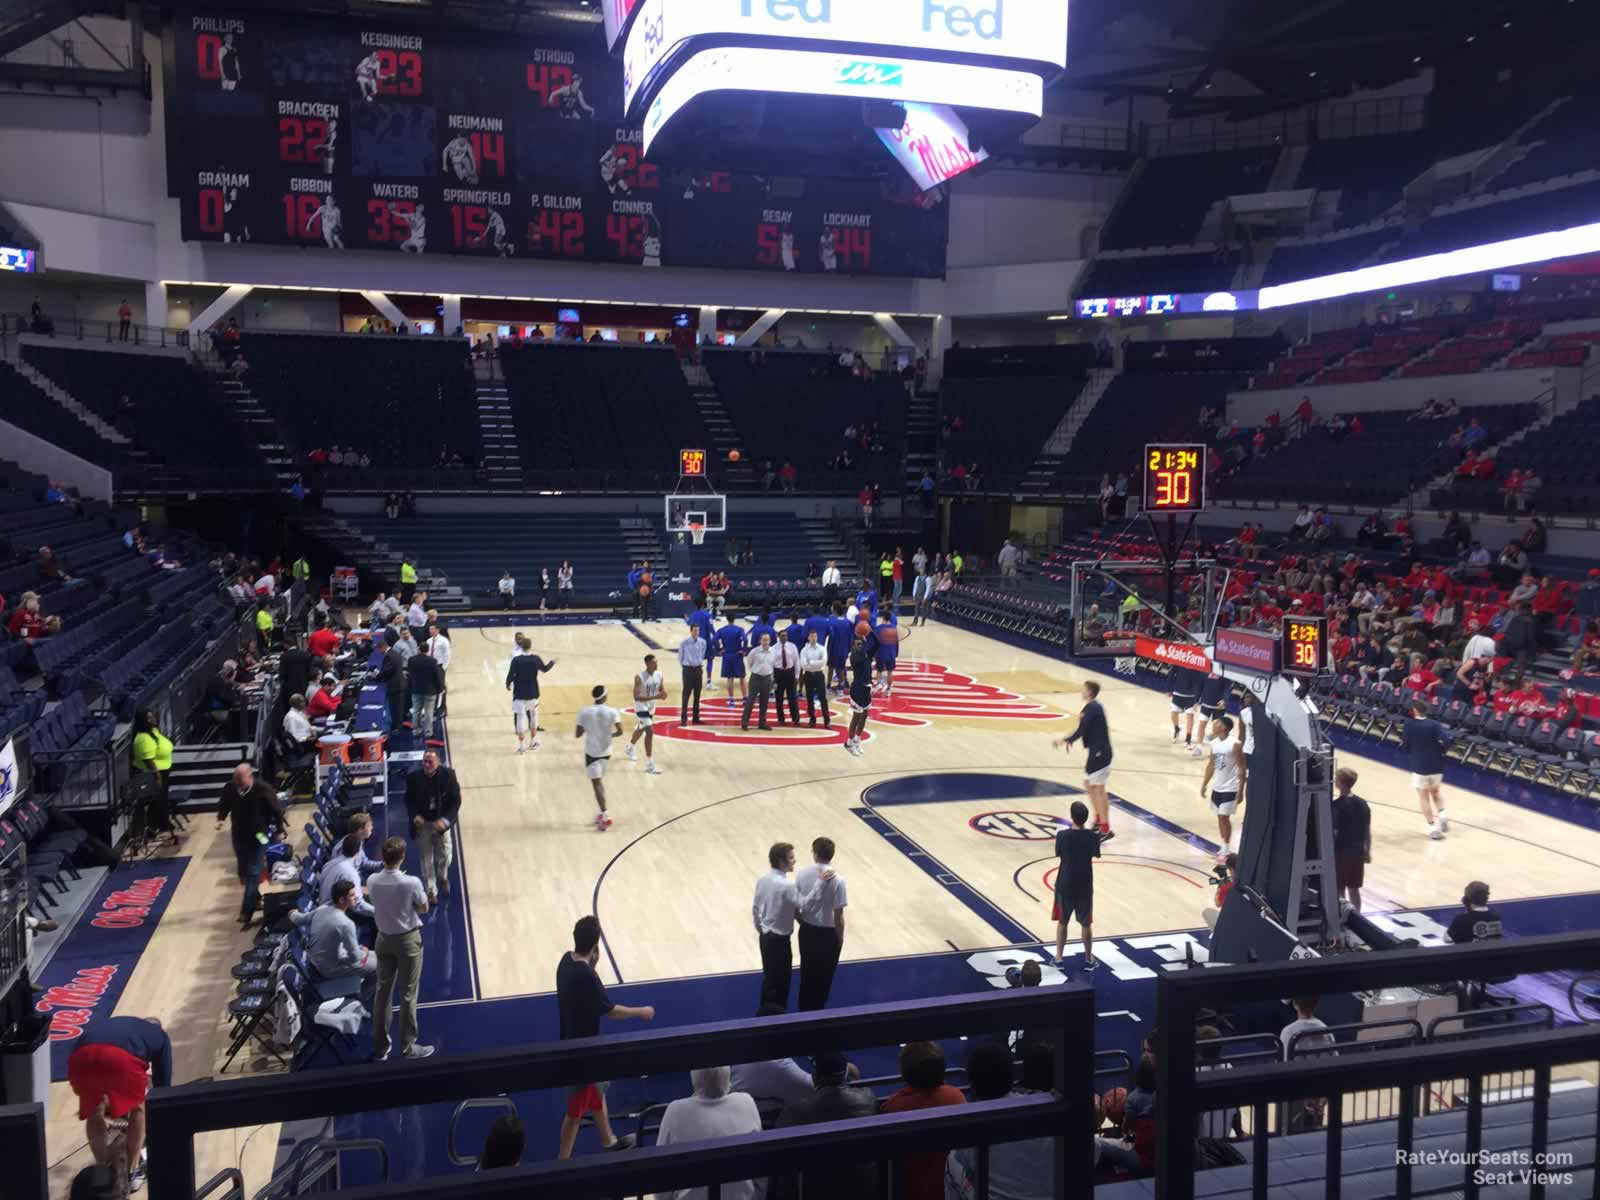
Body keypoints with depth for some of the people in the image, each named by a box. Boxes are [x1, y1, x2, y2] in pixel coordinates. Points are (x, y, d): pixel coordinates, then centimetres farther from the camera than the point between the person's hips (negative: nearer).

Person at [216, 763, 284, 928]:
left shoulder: (262, 790, -22)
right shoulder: (229, 788, -12)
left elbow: (277, 810, -10)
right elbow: (223, 806, 8)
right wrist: (221, 818, -12)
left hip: (258, 836, -5)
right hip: (239, 836, 5)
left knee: (254, 873, -8)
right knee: (243, 871, 18)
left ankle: (247, 911, -6)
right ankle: (255, 897, 41)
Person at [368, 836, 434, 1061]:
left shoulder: (372, 881, -11)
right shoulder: (412, 883, -24)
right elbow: (424, 909, -8)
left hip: (384, 938, 4)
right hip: (408, 939, -4)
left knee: (383, 991, 15)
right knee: (408, 995, 7)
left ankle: (380, 1048, 23)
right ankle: (408, 1048, 15)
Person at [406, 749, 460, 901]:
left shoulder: (448, 775, -15)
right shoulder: (414, 777, -14)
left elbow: (456, 800, -10)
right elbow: (409, 800, -1)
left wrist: (445, 820, -21)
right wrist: (414, 816, -20)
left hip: (442, 822, 0)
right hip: (423, 823, 0)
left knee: (445, 855, 13)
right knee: (426, 859, 9)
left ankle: (443, 878, 45)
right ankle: (431, 891, 25)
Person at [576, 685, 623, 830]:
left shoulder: (584, 712, -10)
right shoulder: (612, 711, -7)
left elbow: (578, 734, -10)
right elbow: (620, 731, -14)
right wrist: (610, 734, 6)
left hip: (592, 752, -3)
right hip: (606, 752, 3)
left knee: (597, 783, -2)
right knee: (600, 781, 22)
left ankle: (605, 816, -10)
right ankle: (602, 813, 27)